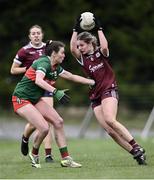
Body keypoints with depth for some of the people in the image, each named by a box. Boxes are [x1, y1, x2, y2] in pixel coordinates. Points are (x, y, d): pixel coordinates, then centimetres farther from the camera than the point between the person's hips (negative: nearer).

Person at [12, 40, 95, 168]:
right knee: (44, 128, -20)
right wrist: (56, 92, -48)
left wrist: (93, 82, 19)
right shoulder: (44, 63, -21)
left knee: (58, 121, -1)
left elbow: (72, 77, 19)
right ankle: (34, 154, 8)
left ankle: (65, 159, 2)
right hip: (21, 99, -9)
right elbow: (38, 81, -39)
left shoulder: (56, 68, 7)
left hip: (35, 99, 9)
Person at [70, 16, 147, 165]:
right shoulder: (82, 59, 10)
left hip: (109, 90, -5)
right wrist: (76, 30, -8)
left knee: (110, 120, -28)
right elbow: (72, 49, -7)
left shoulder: (101, 53, 2)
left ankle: (137, 148, -24)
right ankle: (136, 154, -5)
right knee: (110, 131, -8)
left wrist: (99, 29, -14)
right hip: (95, 96, 5)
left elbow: (104, 46, -21)